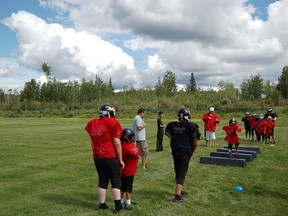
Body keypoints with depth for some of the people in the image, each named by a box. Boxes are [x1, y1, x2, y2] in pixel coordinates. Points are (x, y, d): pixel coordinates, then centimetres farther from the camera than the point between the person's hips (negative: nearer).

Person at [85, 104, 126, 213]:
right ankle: (118, 207, 10)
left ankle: (102, 205, 23)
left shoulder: (92, 123, 6)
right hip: (110, 157, -5)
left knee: (102, 181, 16)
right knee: (116, 182, 7)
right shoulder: (113, 122, -11)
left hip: (97, 157, 5)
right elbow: (117, 143, -10)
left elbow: (92, 143, 14)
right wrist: (120, 160, -3)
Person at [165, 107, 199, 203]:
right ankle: (177, 196, -8)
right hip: (185, 154, -4)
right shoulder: (191, 126, -13)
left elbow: (171, 141, 7)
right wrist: (192, 152, 10)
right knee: (181, 175, -1)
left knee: (178, 173, 19)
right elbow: (195, 143, -7)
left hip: (175, 153, 4)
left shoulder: (172, 126, -1)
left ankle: (180, 191, 36)